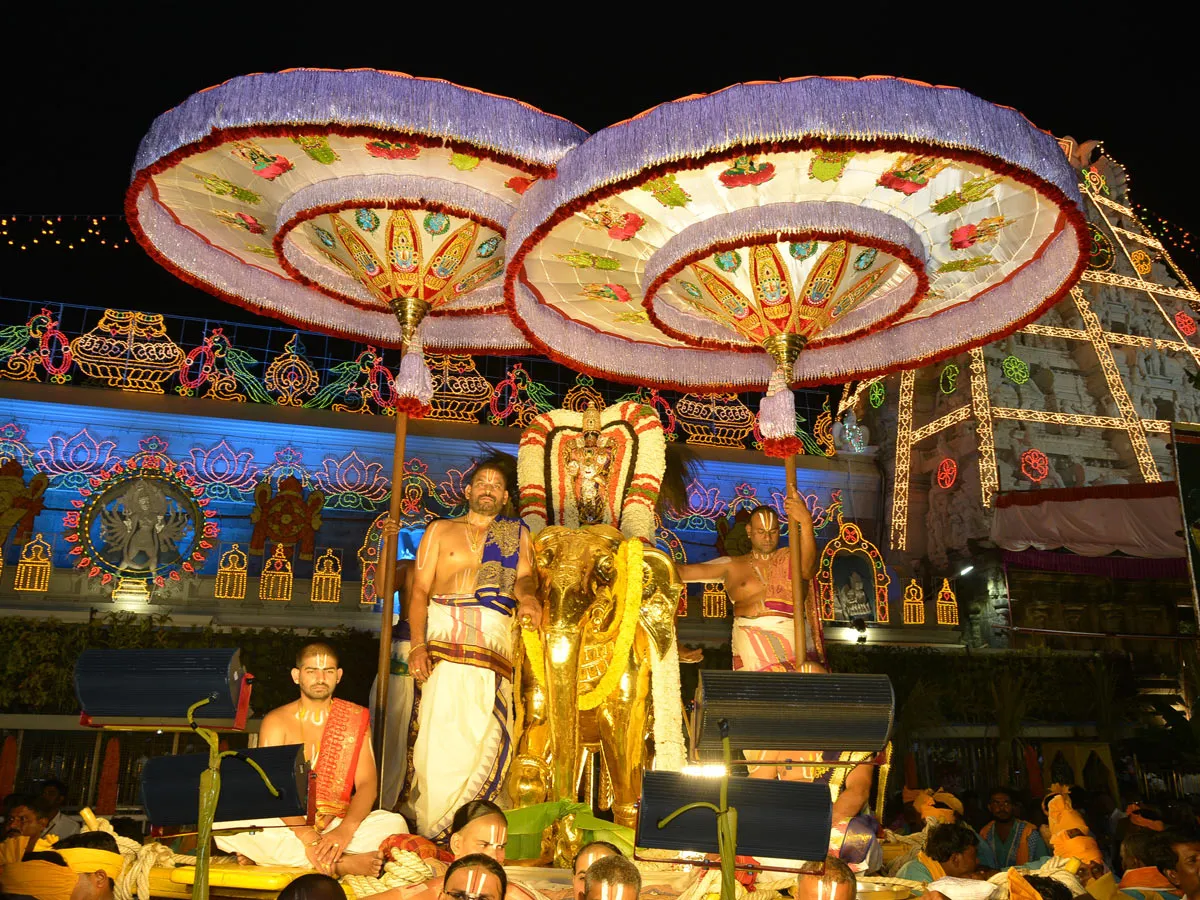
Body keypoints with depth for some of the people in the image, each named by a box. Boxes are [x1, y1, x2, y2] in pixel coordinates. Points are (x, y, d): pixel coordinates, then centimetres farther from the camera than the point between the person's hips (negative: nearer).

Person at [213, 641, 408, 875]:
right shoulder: (277, 722, 2)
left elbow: (367, 784, -3)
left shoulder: (355, 719, 5)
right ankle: (343, 864, -29)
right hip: (285, 825, 0)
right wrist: (307, 836, -27)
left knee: (394, 823, -26)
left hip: (336, 824, 0)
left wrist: (345, 830, -24)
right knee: (224, 822, -30)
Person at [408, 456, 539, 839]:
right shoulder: (441, 529, 18)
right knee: (439, 731, -9)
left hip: (495, 636, 1)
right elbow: (420, 590, 9)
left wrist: (528, 595, -19)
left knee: (486, 732, -8)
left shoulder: (517, 533, 22)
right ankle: (431, 832, -3)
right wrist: (417, 645, -4)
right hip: (445, 633, -1)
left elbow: (524, 576, 6)